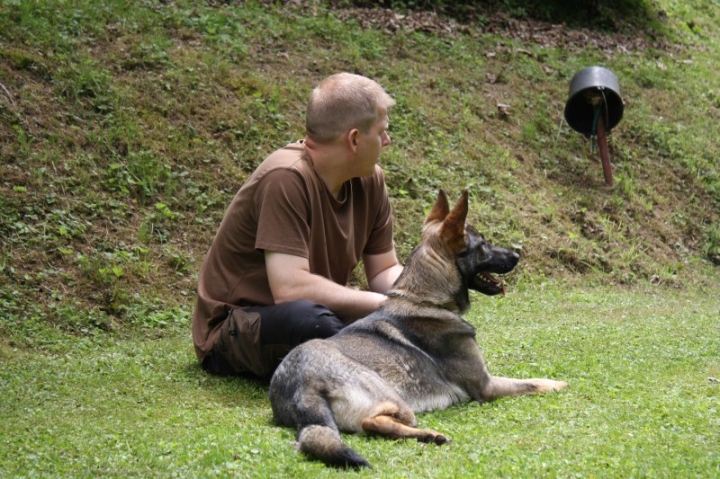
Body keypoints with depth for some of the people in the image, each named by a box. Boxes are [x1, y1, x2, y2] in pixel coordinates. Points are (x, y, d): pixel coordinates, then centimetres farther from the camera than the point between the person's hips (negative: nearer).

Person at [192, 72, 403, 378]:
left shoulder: (369, 180, -1)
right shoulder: (287, 178, -25)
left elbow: (385, 271, 8)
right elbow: (289, 287, -32)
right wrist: (388, 305, -25)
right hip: (232, 331, -7)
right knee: (308, 317, -38)